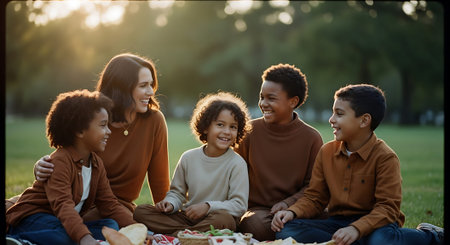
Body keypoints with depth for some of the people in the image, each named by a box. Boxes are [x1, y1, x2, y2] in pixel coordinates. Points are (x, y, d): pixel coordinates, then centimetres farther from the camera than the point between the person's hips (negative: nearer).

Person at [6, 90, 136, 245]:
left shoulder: (96, 163, 9)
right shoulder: (60, 161, -19)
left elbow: (109, 204, 9)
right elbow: (63, 205, -34)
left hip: (68, 222, 9)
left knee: (111, 226, -14)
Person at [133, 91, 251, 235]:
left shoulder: (237, 164, -5)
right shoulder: (189, 158, 6)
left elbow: (239, 205, -10)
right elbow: (177, 192, 18)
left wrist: (208, 207, -22)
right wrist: (170, 204, -6)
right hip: (186, 217, 4)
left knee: (225, 220, -40)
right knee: (140, 211, -12)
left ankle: (175, 235, -30)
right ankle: (191, 232, -25)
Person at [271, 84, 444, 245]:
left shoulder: (385, 157, -11)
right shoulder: (326, 152, 7)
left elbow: (387, 207, -16)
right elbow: (314, 197, 11)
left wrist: (357, 228, -33)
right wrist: (293, 212, -11)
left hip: (373, 224, -5)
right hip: (337, 222, 5)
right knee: (286, 230, -19)